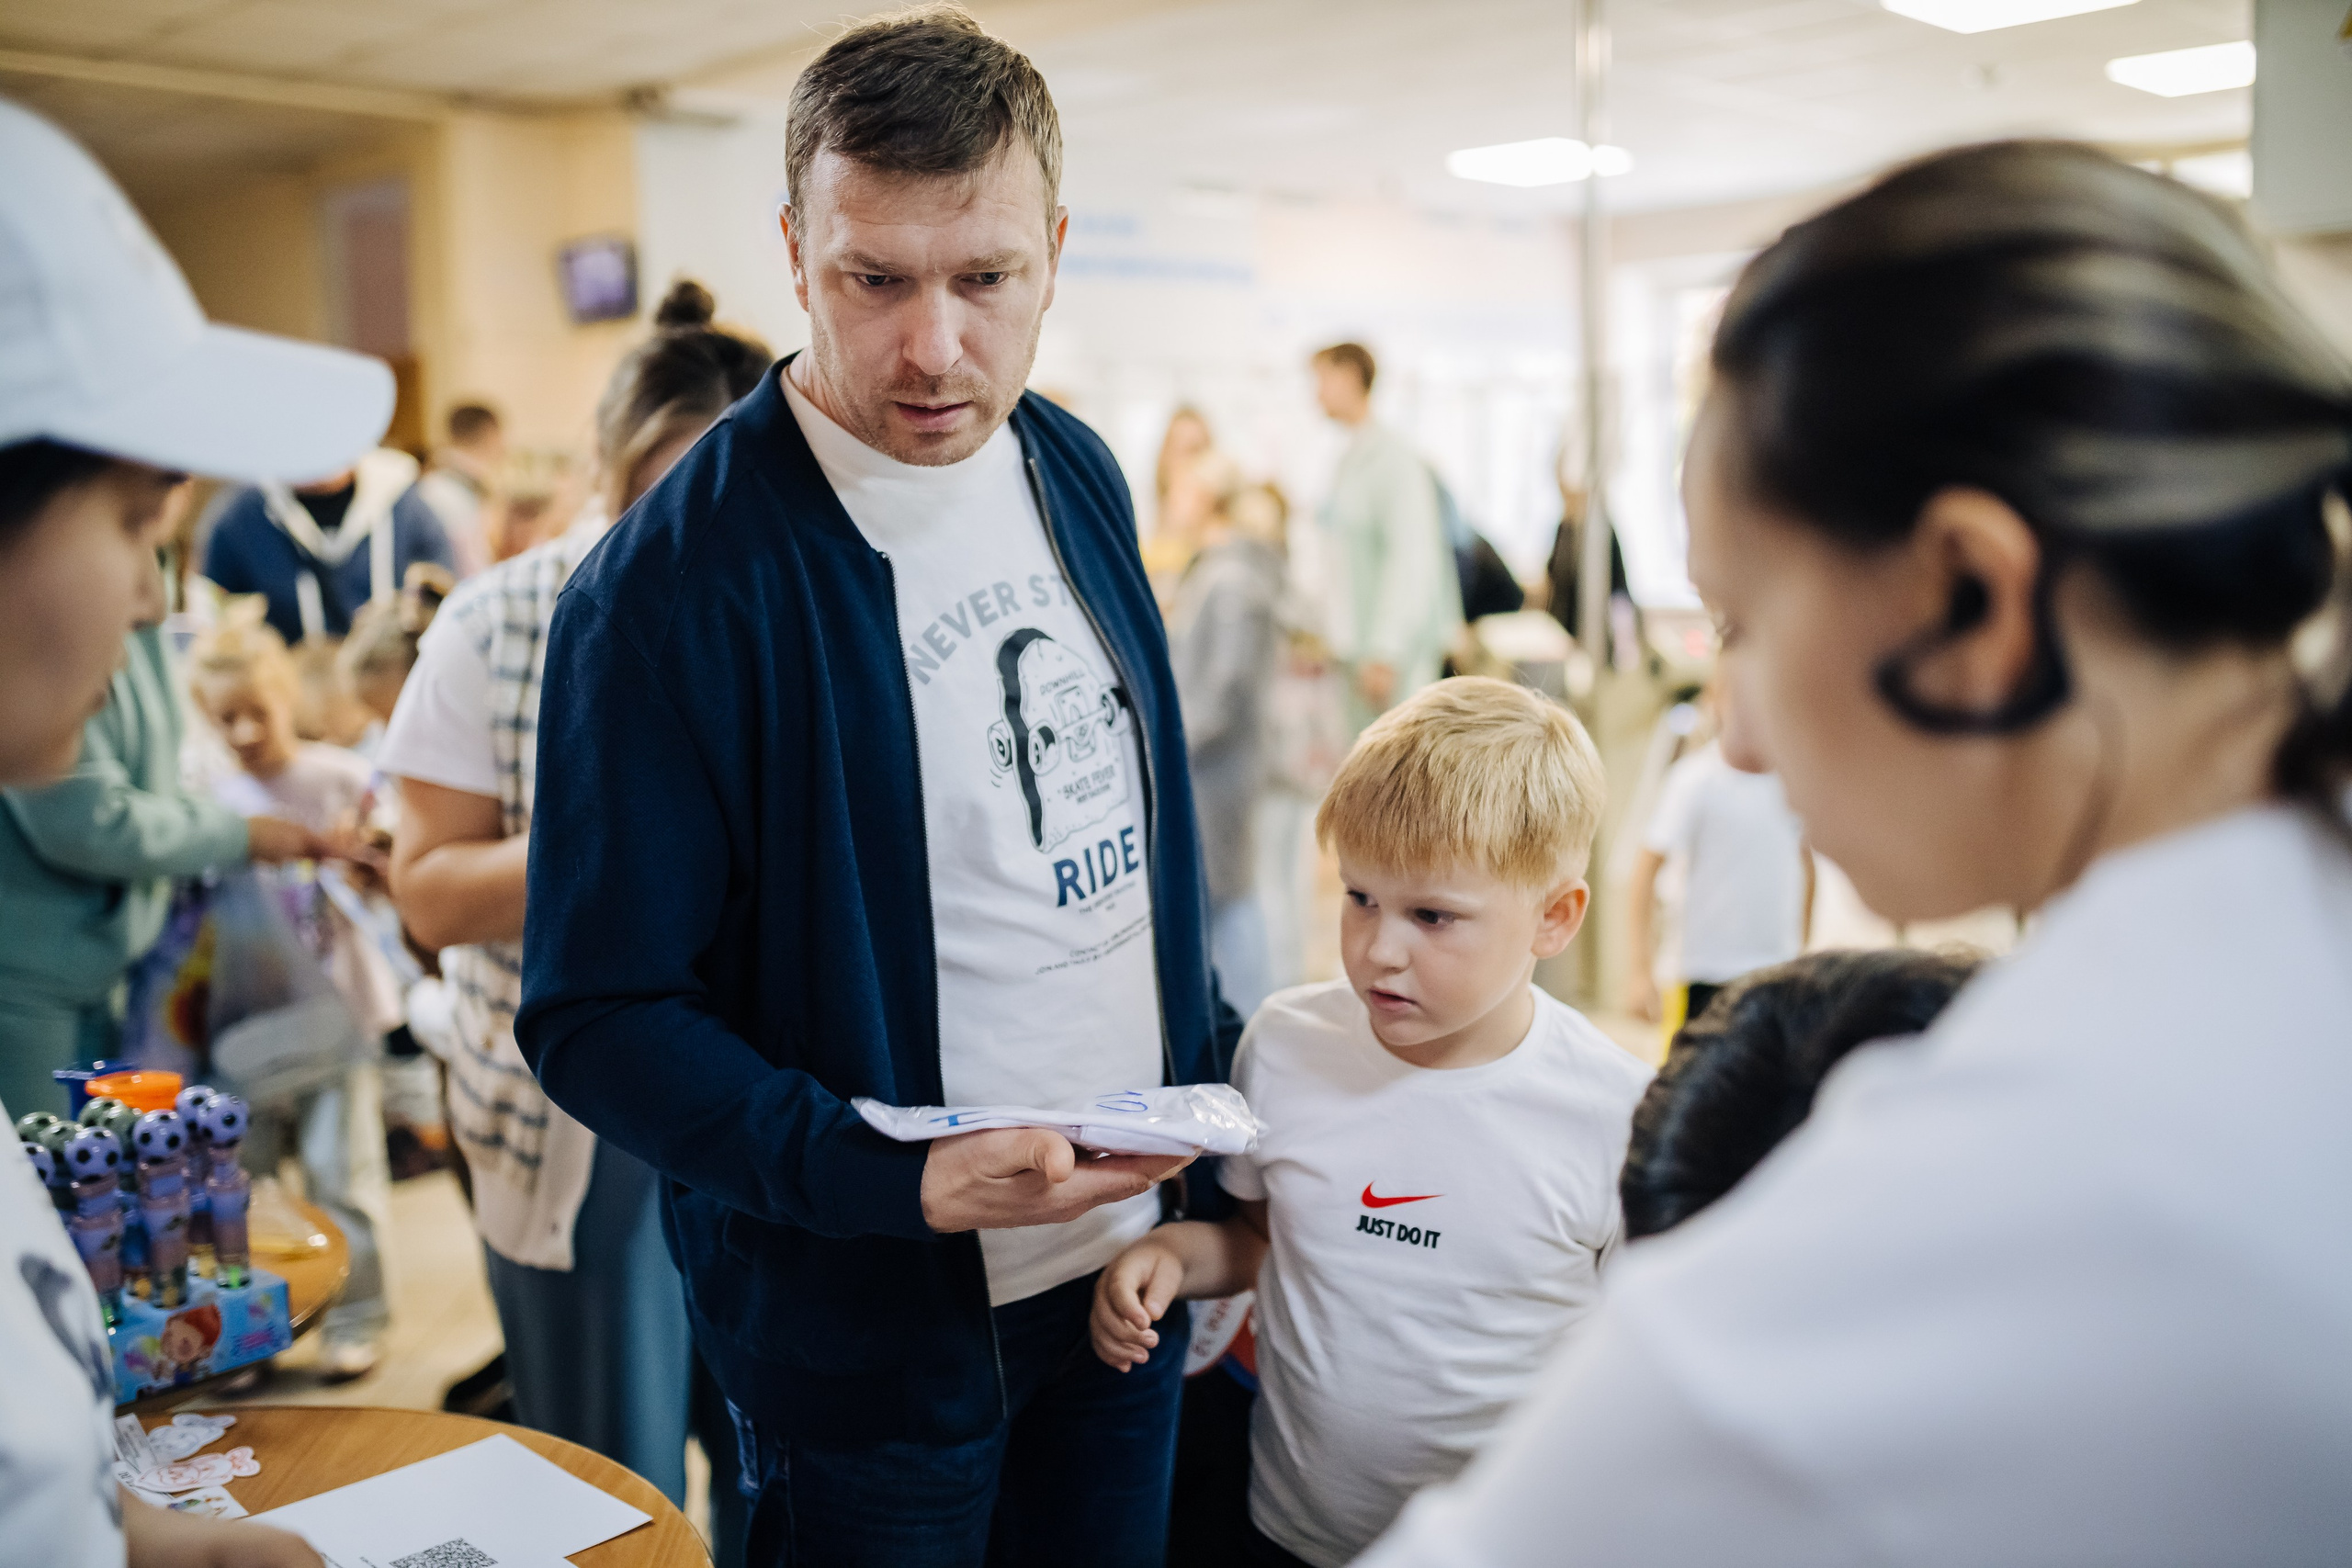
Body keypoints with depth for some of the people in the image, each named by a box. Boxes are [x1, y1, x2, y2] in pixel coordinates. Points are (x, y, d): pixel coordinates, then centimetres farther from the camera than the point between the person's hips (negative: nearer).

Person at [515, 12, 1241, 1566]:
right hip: (868, 1333, -6)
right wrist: (901, 1181, -28)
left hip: (1134, 1255, 6)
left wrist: (1220, 1075, 10)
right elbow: (599, 1018, -18)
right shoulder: (669, 586, -20)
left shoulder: (1078, 475, 0)